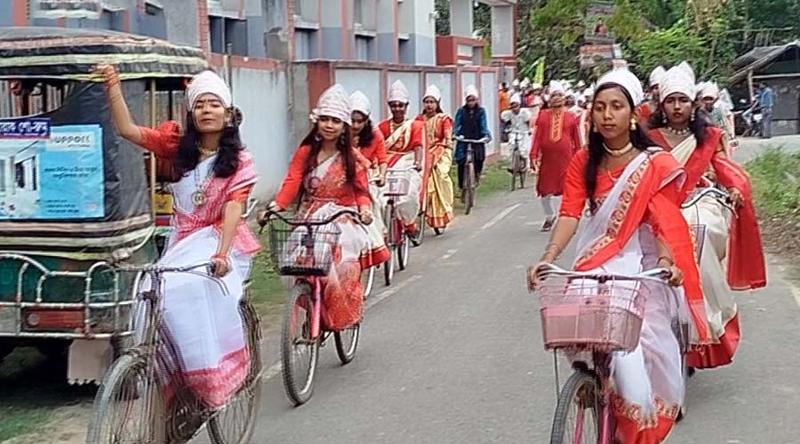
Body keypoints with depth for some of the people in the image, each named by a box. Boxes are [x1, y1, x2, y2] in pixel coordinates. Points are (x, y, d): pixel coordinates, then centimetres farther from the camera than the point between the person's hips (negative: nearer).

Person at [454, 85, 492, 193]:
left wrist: (486, 135, -17)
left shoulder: (481, 111, 7)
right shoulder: (461, 111, 7)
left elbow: (484, 125, 0)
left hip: (477, 140, 0)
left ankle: (477, 174, 15)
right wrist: (457, 134, -18)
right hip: (463, 140, 0)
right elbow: (457, 125, 0)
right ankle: (461, 186, 2)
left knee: (479, 158, -18)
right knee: (461, 162, -10)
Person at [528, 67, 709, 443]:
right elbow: (570, 213, -8)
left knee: (642, 344, -4)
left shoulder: (654, 165, -7)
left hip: (641, 264, -1)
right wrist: (548, 258, -23)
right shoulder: (584, 162, 1)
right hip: (596, 263, 1)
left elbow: (663, 219, -13)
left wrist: (666, 261, -31)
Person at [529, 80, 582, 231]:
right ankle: (549, 217, 31)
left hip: (565, 159, -1)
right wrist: (534, 157, -6)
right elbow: (537, 137, 1)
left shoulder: (571, 117, 3)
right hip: (547, 158, 1)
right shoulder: (542, 115, 4)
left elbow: (576, 140, 7)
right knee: (545, 190, 8)